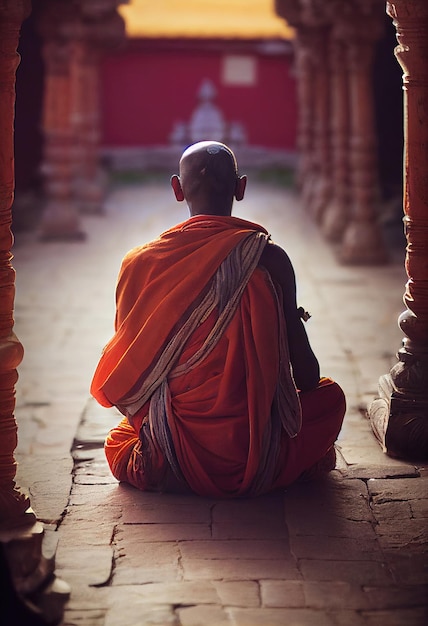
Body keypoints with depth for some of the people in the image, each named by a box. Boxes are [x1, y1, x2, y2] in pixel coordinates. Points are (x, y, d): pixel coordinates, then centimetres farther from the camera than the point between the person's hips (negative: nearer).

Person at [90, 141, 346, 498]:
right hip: (257, 466, 1)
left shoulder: (140, 263, -6)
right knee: (330, 394, 29)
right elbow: (306, 373, -5)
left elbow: (123, 384, 2)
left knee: (118, 444, 36)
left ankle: (152, 464, 7)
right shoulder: (270, 259, -12)